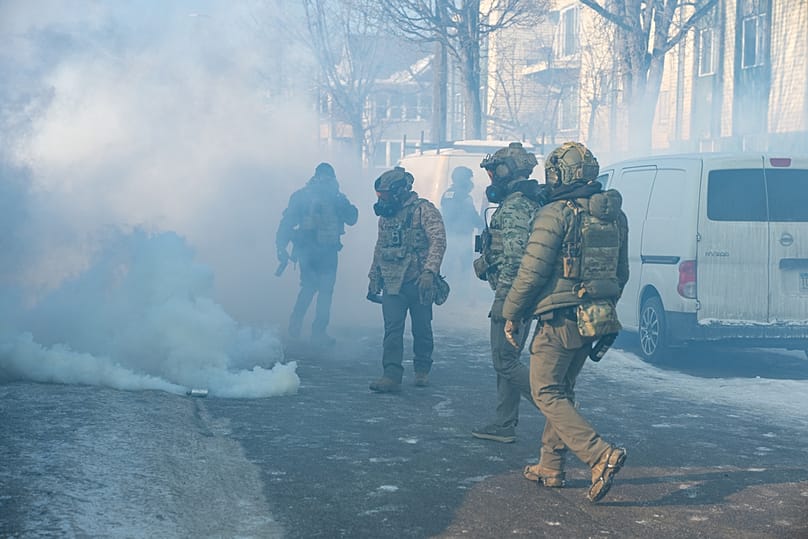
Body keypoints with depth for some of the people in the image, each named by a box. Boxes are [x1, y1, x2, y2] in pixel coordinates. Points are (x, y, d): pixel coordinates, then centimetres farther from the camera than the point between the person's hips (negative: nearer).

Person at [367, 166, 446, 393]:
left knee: (422, 329, 7)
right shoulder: (385, 215, 15)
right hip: (392, 282, 5)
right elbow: (379, 249, 24)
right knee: (392, 329, -4)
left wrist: (429, 271, -26)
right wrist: (374, 279, 22)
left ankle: (422, 370, 24)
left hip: (419, 282, -5)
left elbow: (438, 241, -16)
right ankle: (392, 375, -6)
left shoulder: (424, 210, -7)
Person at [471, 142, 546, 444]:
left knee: (505, 362, -6)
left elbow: (514, 256, -23)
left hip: (513, 294, -10)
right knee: (507, 360, 13)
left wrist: (501, 299, -22)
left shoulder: (513, 207, -15)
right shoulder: (529, 204, 17)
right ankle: (504, 425, 18)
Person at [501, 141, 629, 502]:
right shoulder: (615, 216, 10)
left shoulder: (555, 214, -14)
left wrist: (511, 315, -5)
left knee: (547, 393, 0)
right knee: (563, 391, 18)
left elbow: (532, 271, -16)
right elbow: (621, 273, 16)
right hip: (593, 320, 8)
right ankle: (551, 467, 23)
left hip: (560, 320, -8)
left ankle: (601, 455, -14)